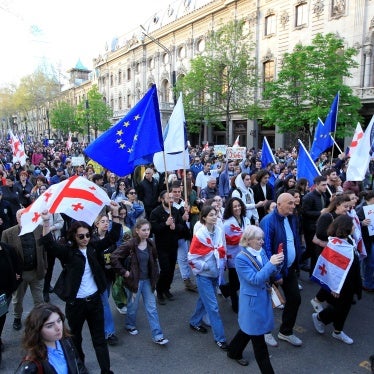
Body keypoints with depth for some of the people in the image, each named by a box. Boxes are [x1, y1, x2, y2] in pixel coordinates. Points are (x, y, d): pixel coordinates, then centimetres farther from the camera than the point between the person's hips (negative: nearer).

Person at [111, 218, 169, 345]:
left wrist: (155, 275, 8)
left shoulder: (150, 244, -2)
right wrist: (123, 272, -18)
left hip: (147, 280, 4)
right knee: (133, 306, 14)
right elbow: (114, 257, -19)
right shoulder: (130, 245, -19)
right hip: (134, 280, -4)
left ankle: (157, 335, 11)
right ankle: (130, 325, 42)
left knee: (152, 307, 5)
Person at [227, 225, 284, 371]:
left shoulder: (261, 251, -1)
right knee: (258, 338, 5)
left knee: (249, 328, 24)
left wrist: (276, 263, -17)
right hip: (252, 300, -7)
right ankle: (267, 370, 20)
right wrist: (271, 263, -30)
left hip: (263, 297, 8)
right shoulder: (241, 258, -22)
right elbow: (255, 279, -25)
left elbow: (269, 273, 4)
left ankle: (234, 352, 46)